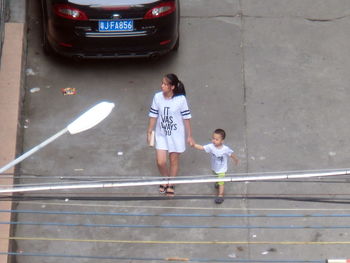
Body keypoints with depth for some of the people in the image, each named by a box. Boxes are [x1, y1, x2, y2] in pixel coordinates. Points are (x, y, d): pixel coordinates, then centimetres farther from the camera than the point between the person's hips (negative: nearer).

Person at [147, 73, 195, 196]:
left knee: (174, 160, 11)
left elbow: (186, 118, -8)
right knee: (161, 162, -2)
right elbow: (153, 116, 1)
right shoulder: (157, 97, -10)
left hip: (176, 135, -2)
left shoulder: (181, 99, -16)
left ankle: (171, 184, 34)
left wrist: (189, 136, -4)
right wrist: (149, 132, 5)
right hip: (161, 134, 2)